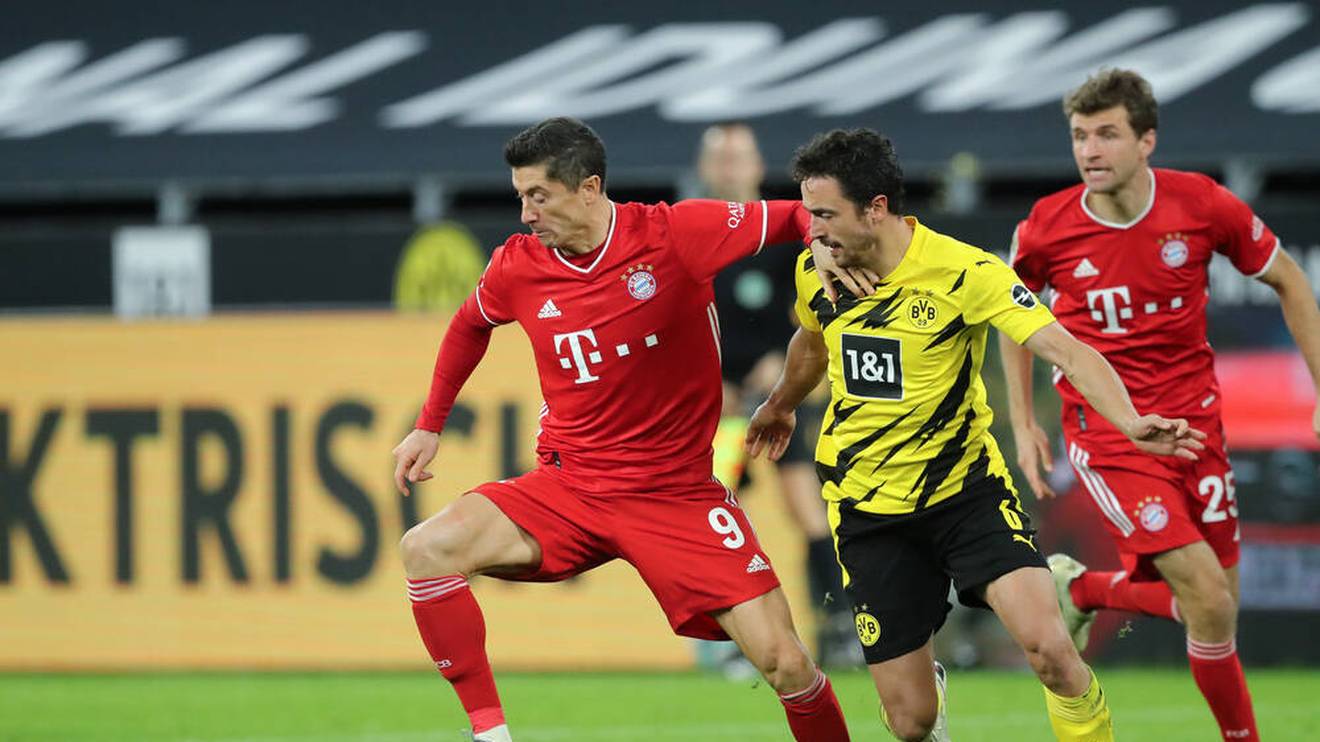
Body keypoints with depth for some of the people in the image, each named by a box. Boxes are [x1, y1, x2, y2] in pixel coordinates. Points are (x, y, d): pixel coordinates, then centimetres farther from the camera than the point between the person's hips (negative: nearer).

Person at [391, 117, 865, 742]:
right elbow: (469, 326, 21)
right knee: (426, 550, -21)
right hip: (566, 487, 3)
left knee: (786, 666, -13)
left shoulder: (674, 234, -13)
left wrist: (828, 245, -24)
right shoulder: (517, 268, -2)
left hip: (678, 495, -3)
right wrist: (429, 426, 24)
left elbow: (795, 218, -3)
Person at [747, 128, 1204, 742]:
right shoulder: (816, 271, -5)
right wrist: (780, 405, 39)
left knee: (1048, 648, -26)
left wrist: (1129, 421, -45)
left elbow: (1065, 350, -28)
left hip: (966, 488, -3)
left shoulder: (965, 272, -20)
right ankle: (930, 683, 40)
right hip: (868, 508, 3)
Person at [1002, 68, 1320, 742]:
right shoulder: (1046, 229, -12)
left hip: (1193, 422, 3)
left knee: (1213, 605, 7)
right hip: (1105, 431, -3)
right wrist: (1022, 425, 7)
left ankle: (1082, 588, 33)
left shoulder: (1202, 204, -10)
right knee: (1211, 600, -16)